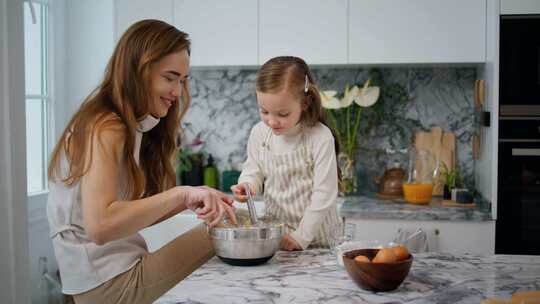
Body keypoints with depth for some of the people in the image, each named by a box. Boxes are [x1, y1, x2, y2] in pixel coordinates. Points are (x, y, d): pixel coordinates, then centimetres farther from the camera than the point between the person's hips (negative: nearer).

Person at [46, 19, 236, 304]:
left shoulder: (131, 128, 12)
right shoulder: (105, 128, -17)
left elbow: (135, 214, 9)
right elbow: (99, 225, -29)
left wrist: (191, 200, -4)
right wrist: (180, 194, -29)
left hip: (122, 271, 9)